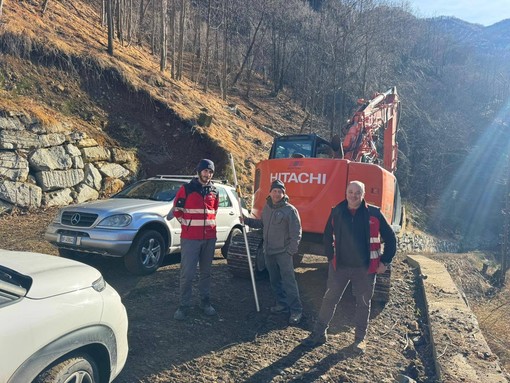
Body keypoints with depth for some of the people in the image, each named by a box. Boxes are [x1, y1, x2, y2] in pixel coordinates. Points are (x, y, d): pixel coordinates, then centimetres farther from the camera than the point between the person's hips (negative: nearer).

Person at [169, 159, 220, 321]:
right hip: (190, 238, -4)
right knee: (187, 273, -4)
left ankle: (205, 302, 26)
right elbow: (176, 210, 1)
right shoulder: (186, 189, -4)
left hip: (209, 238, 4)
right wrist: (189, 224, 2)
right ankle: (184, 306, 8)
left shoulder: (214, 191, 9)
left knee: (206, 271, 13)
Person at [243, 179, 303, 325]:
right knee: (274, 281, 15)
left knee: (289, 281, -7)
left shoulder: (290, 210, -12)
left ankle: (296, 310, 3)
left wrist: (291, 251, -15)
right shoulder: (266, 207, 9)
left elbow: (296, 234, -11)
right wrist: (247, 220, 10)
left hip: (283, 253, -7)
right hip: (268, 251, 7)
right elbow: (262, 224, 20)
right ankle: (282, 304, 30)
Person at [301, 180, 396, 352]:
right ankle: (319, 334, 20)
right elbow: (327, 236, 12)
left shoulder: (374, 214, -8)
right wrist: (331, 256, 8)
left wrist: (385, 261, -2)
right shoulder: (337, 212, -1)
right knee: (329, 299, 7)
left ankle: (360, 338, 28)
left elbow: (390, 238, 0)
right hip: (339, 266, 2)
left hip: (365, 268, -1)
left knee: (363, 303, 11)